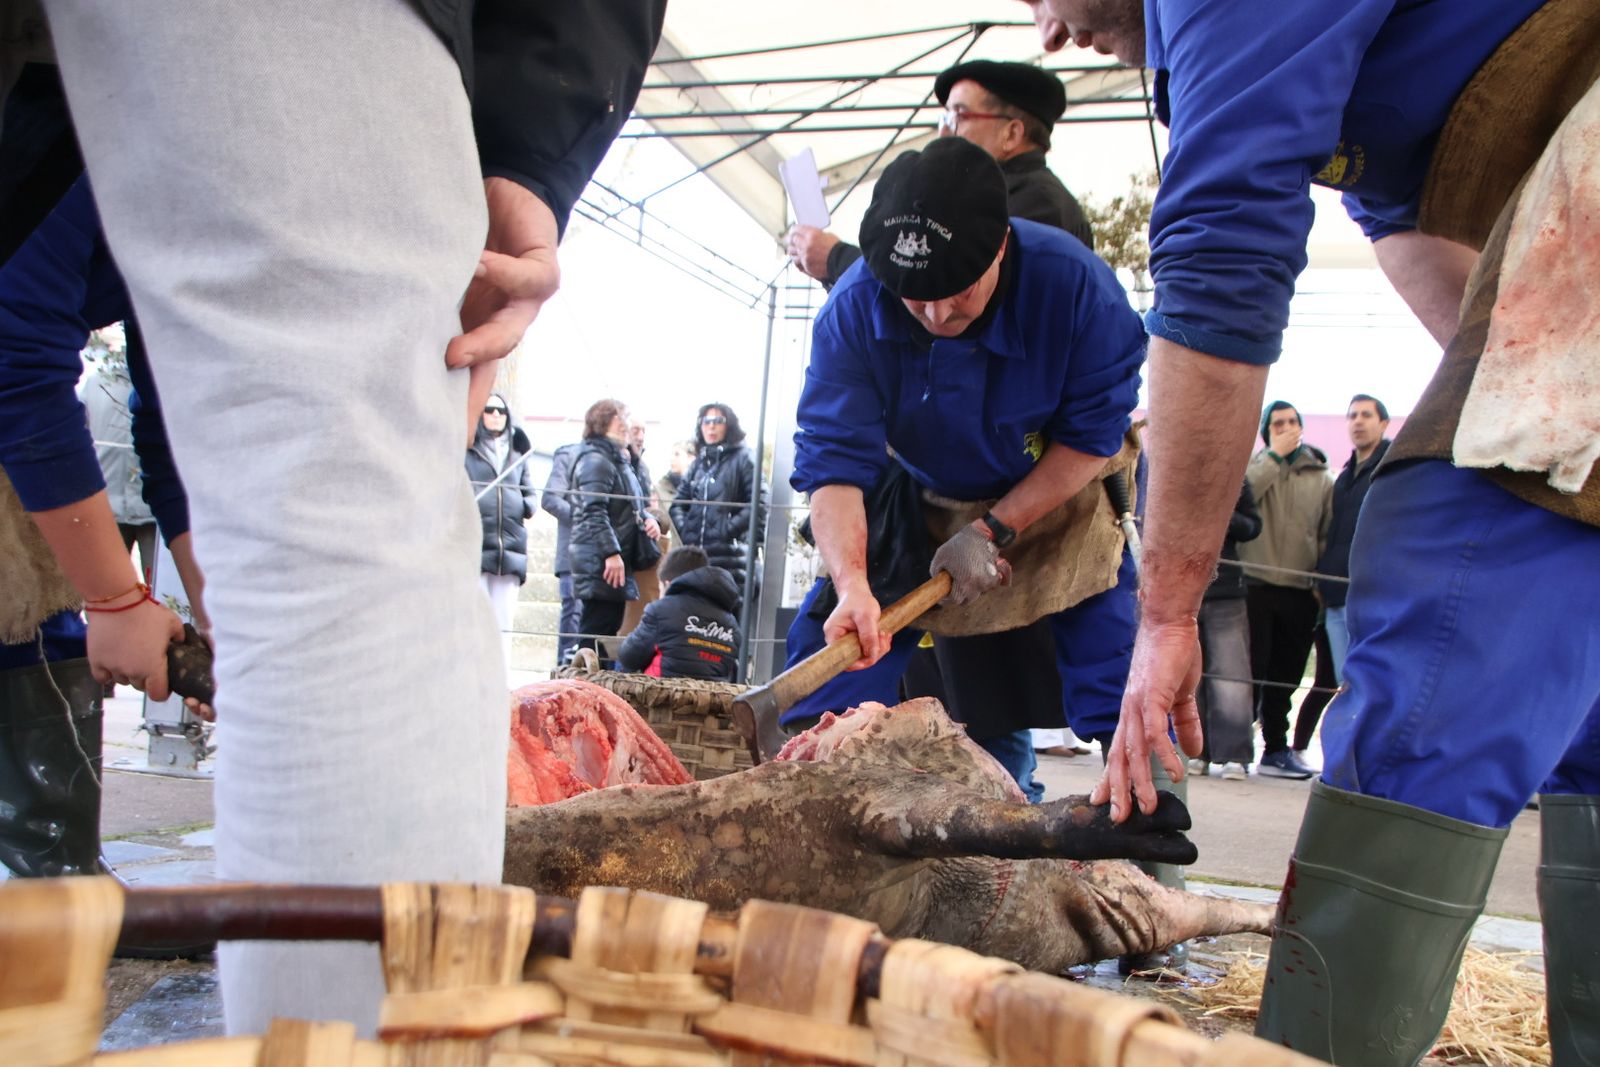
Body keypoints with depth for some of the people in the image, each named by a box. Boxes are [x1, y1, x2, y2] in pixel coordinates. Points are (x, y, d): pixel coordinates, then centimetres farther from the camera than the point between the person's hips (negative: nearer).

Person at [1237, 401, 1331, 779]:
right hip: (1257, 586, -3)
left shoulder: (1321, 478, 11)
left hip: (1301, 593, 3)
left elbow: (1328, 536, 9)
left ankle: (1276, 749, 21)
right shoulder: (1255, 465, 7)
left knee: (1285, 678, 10)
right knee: (1253, 671, -5)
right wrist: (1275, 455, -9)